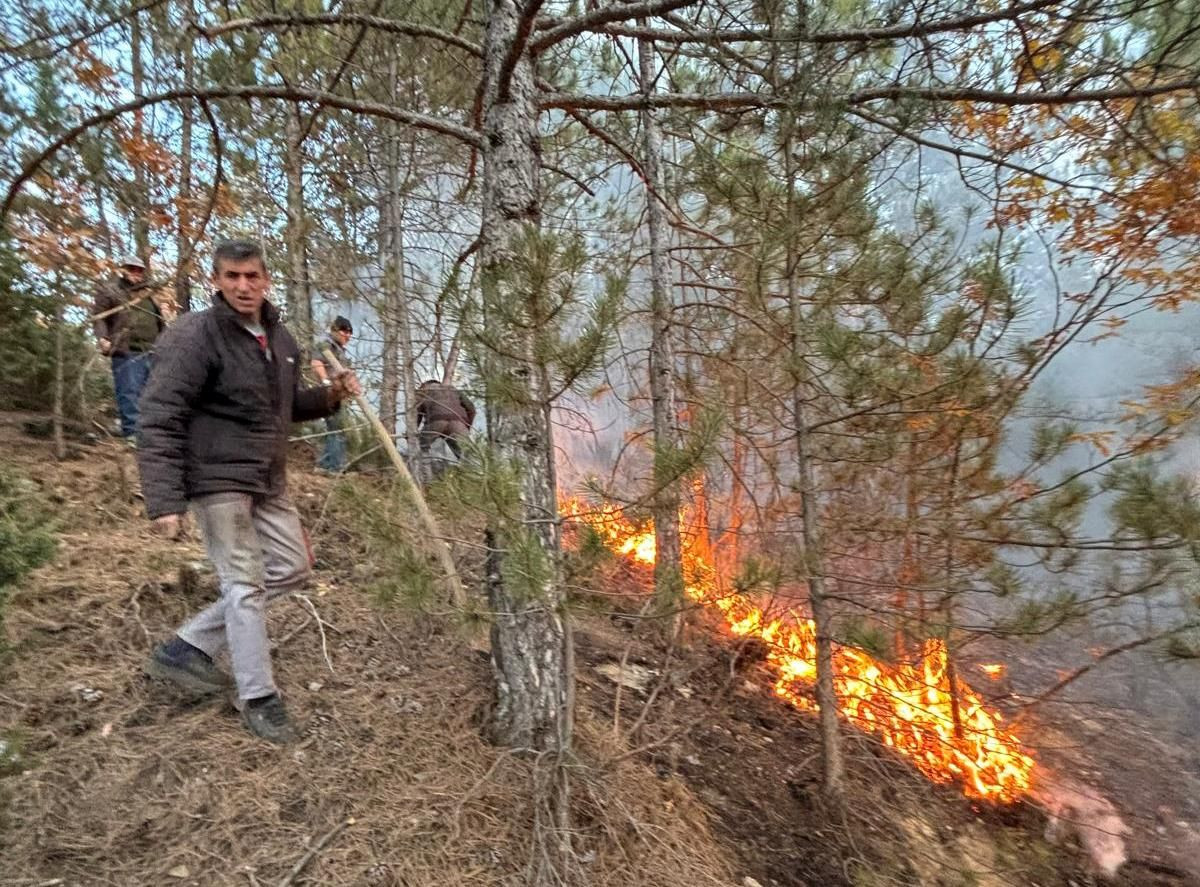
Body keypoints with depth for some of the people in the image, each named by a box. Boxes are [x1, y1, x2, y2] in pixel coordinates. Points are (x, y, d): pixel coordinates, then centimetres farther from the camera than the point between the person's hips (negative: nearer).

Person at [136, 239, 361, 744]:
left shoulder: (280, 338, 10)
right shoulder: (193, 336, -13)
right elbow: (159, 421, -17)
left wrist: (329, 397, 1)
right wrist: (164, 501, -23)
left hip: (268, 481, 8)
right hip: (218, 480, -8)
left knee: (292, 568, 13)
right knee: (245, 585, -2)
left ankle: (186, 648, 25)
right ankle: (259, 699, 15)